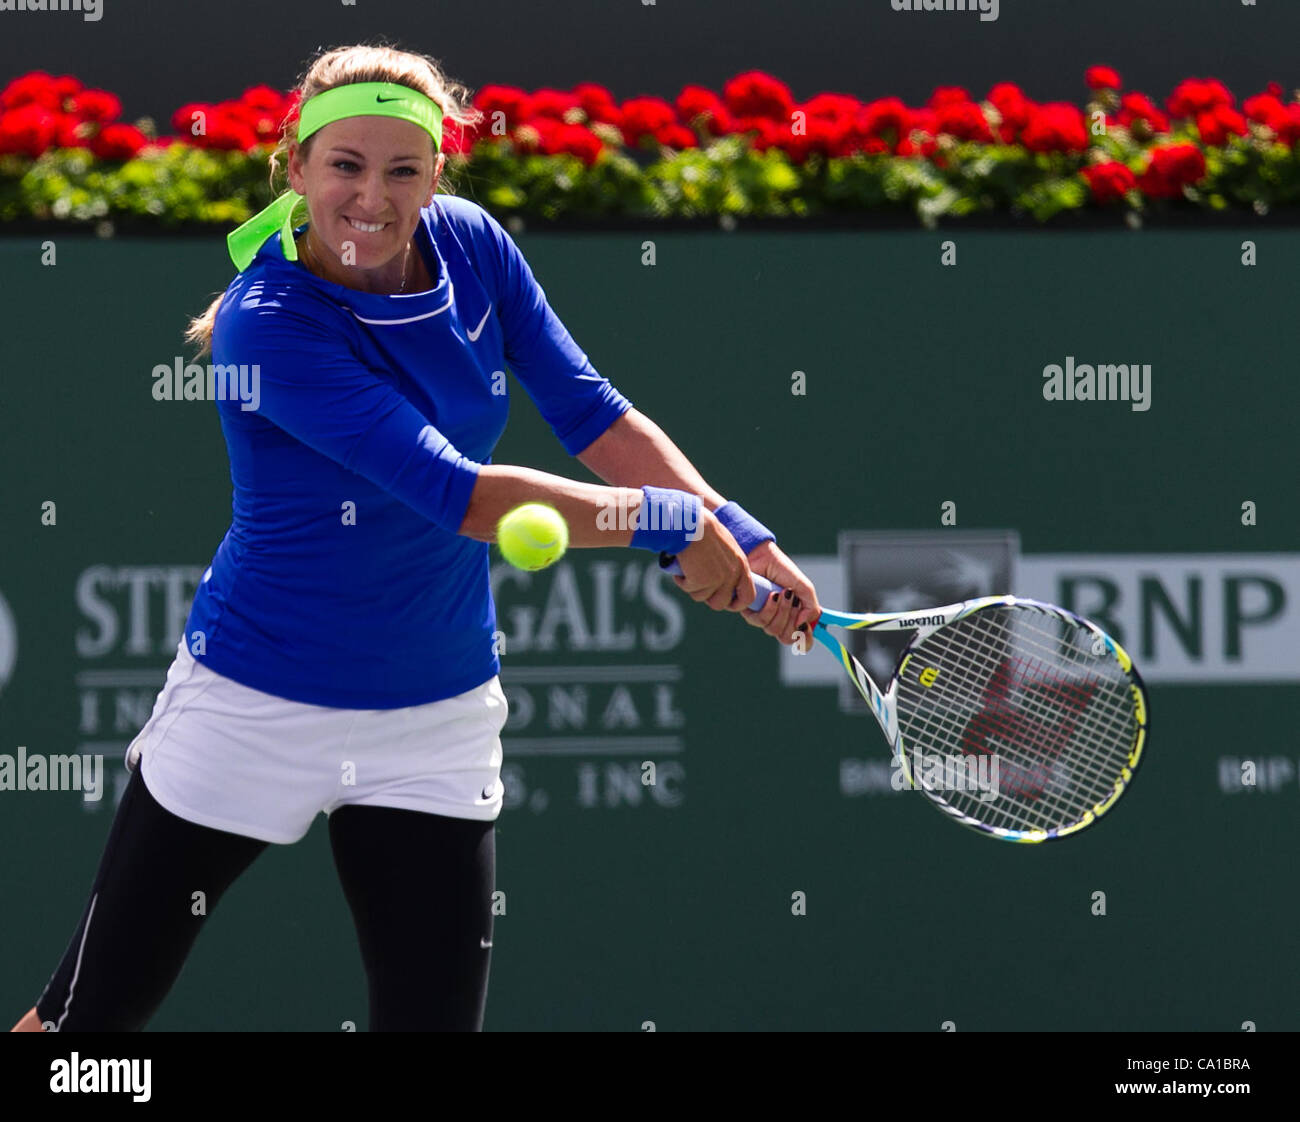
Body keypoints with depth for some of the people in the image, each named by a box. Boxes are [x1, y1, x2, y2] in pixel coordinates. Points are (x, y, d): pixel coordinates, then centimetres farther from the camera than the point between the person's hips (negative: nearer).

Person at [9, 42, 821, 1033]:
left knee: (435, 1016, -1)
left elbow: (595, 418, 0)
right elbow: (459, 495, -29)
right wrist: (672, 524, -25)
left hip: (437, 722, 5)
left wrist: (742, 542, -12)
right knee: (94, 1010, 3)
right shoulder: (271, 324, -24)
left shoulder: (473, 248, -5)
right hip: (258, 704, -5)